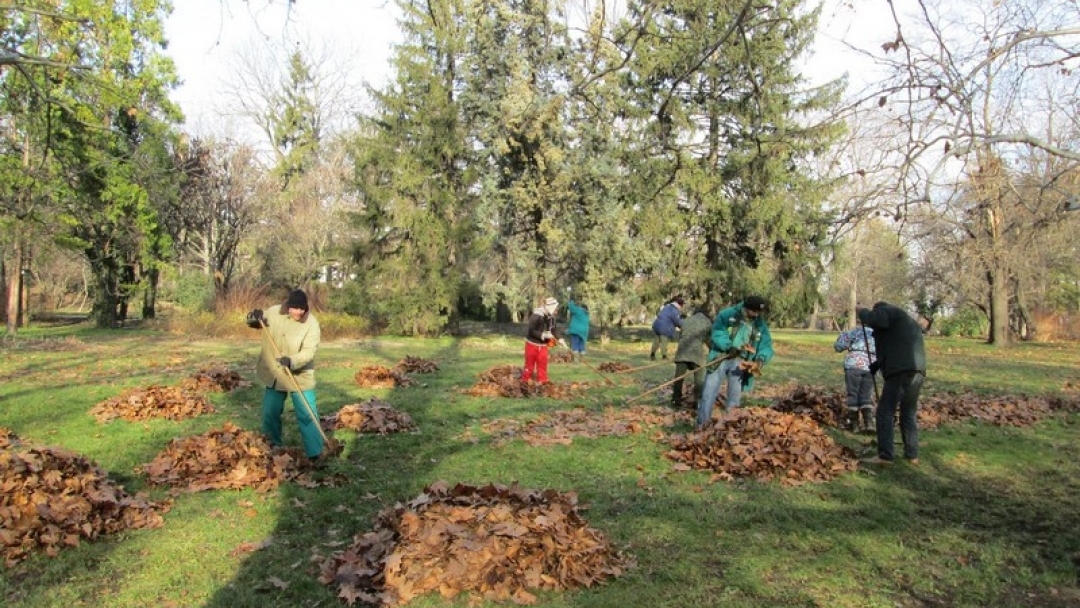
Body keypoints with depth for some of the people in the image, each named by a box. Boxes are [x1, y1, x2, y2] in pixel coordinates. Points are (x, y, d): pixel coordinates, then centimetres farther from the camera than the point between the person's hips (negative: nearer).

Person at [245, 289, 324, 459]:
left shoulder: (311, 323, -19)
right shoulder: (273, 312, -9)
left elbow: (308, 352, -25)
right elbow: (255, 324, 9)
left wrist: (292, 361, -43)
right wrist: (254, 318, -15)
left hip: (300, 376, -4)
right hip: (274, 374, 4)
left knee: (307, 415, -4)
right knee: (270, 413, 16)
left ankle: (315, 453, 3)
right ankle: (272, 447, 35)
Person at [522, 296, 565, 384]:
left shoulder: (551, 317, 2)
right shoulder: (536, 316, -23)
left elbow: (553, 330, 12)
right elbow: (531, 331, -24)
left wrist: (560, 340, -1)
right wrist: (544, 335, -28)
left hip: (543, 345, 7)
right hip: (532, 344, -7)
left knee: (543, 363, 8)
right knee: (530, 364, 1)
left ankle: (543, 381, 16)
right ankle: (525, 382, 11)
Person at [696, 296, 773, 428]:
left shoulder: (761, 325, 2)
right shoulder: (727, 315, -10)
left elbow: (766, 345, -1)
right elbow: (717, 333, -13)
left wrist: (761, 358, -23)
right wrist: (729, 347, -27)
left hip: (740, 362, 3)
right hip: (721, 358, -3)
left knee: (735, 395, 11)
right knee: (709, 392, -1)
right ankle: (702, 424, 8)